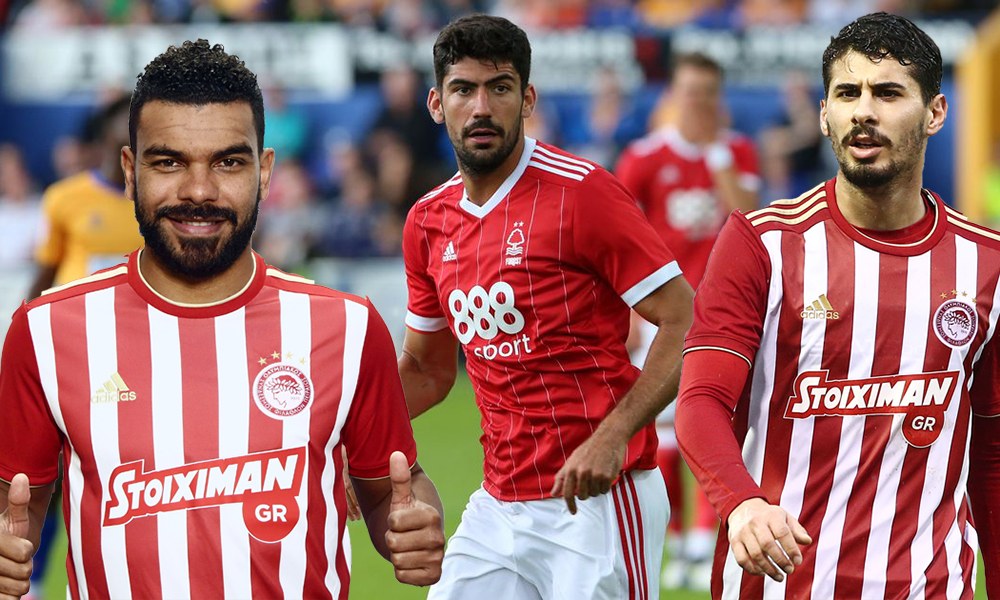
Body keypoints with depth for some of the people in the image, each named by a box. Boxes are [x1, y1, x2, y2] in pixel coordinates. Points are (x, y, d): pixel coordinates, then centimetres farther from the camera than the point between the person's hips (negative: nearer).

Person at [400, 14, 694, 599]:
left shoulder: (581, 192, -10)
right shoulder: (429, 221, 10)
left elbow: (685, 323, -12)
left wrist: (613, 435, -22)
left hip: (597, 501, -6)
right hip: (498, 505, 6)